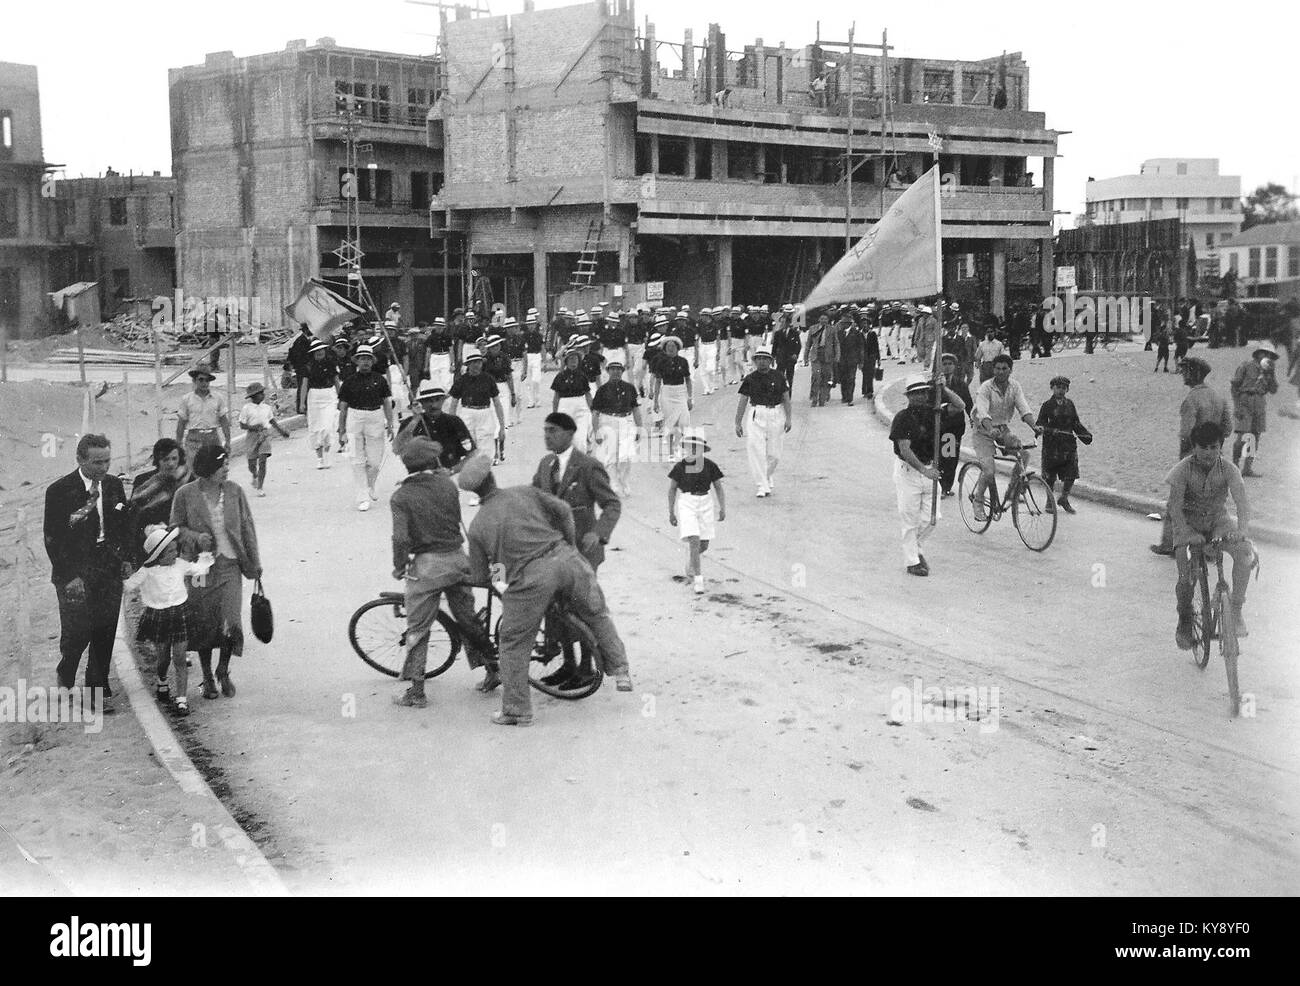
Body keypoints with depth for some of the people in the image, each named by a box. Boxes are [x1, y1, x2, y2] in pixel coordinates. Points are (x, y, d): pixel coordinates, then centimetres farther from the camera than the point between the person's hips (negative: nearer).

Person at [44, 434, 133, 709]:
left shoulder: (114, 485, 5)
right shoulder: (59, 491, -10)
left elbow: (125, 525, 17)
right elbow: (53, 539, -10)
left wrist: (126, 559, 7)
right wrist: (69, 577, -14)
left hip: (110, 573, 4)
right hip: (75, 575, -4)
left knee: (105, 635, 7)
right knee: (76, 633, -2)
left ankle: (98, 690, 19)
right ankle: (65, 679, 24)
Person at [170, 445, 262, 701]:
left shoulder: (234, 491, 0)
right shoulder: (186, 495, -7)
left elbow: (247, 527, 7)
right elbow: (176, 527, 2)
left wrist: (255, 562, 9)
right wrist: (196, 537, -18)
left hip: (230, 565, 1)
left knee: (230, 621, -8)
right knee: (204, 623, 6)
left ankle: (223, 670, 18)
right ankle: (207, 677, 24)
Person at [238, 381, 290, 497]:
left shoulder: (267, 407, 8)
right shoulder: (246, 408, -4)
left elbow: (272, 421, 22)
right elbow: (242, 425, -4)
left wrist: (281, 431, 20)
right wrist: (253, 427, -20)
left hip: (265, 435, 2)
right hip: (252, 436, -2)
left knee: (262, 461, -10)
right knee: (252, 463, 6)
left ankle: (260, 487, -7)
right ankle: (255, 477, 41)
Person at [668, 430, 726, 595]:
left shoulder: (710, 466, -1)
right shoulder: (679, 466, -4)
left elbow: (718, 488, 6)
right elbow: (672, 489, 5)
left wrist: (723, 508, -2)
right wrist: (671, 512, 5)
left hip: (705, 504, 3)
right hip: (686, 504, -3)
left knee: (703, 545, 8)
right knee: (694, 541, -14)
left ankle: (689, 565, 40)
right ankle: (698, 580, -9)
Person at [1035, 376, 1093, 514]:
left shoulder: (1070, 404, 10)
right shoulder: (1047, 405, 0)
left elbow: (1076, 423, 14)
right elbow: (1040, 423, -3)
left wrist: (1086, 435, 0)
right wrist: (1042, 428, -26)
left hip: (1069, 446, 3)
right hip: (1051, 446, -3)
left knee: (1071, 476, -1)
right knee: (1050, 477, 2)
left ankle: (1064, 499, 20)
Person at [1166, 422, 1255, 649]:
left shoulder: (1228, 469, -14)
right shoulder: (1184, 469, -17)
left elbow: (1241, 500, -26)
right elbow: (1175, 505, -23)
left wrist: (1242, 529, -46)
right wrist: (1188, 533, -39)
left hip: (1218, 520, 1)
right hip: (1188, 522, -1)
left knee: (1244, 552, -29)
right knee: (1186, 577, -19)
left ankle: (1236, 610, -19)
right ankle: (1184, 622, 8)